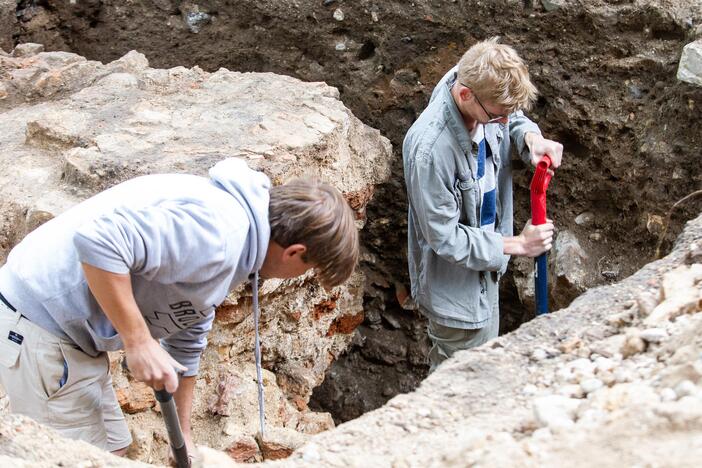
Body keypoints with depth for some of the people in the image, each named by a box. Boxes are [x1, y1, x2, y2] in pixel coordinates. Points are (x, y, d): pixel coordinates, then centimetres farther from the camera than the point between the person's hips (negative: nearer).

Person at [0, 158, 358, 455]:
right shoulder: (216, 233, -24)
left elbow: (187, 341, 21)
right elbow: (97, 238, -35)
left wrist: (182, 437, 27)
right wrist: (139, 341, -28)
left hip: (72, 334, 10)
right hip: (40, 324, -10)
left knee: (113, 448, 18)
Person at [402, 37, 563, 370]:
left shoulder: (479, 85, -17)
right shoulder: (429, 149, -39)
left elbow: (515, 119, 8)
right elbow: (444, 237, -28)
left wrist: (530, 137, -15)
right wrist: (516, 244, -21)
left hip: (484, 262, 8)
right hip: (455, 284, -8)